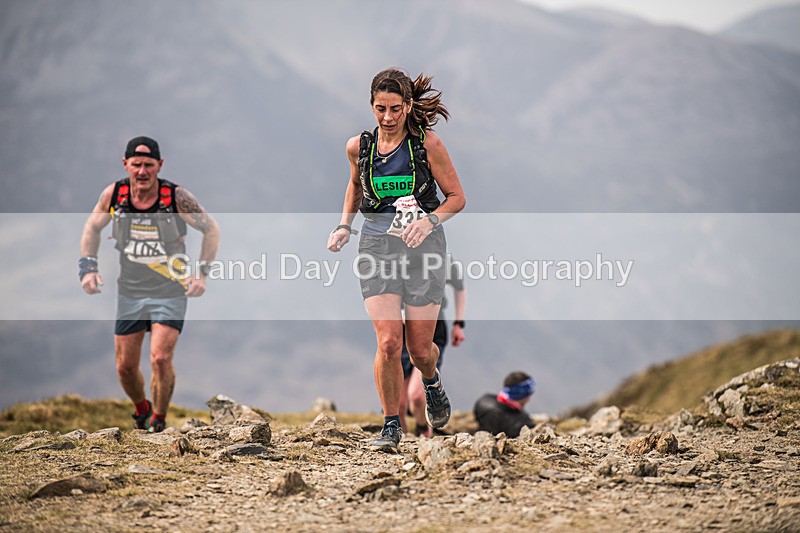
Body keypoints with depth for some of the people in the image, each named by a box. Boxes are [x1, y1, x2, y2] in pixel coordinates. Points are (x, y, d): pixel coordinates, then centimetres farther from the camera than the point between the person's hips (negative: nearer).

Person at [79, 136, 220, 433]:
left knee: (160, 358, -18)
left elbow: (211, 230, -2)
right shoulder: (113, 194, -7)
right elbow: (92, 228, 11)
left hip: (170, 292, -3)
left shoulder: (177, 197, -15)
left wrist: (202, 273, -10)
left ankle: (159, 421, 4)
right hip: (129, 291, 3)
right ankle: (141, 410, 37)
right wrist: (88, 266, 0)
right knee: (125, 367, 7)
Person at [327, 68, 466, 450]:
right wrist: (344, 225, 10)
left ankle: (432, 381, 41)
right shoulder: (359, 146, 1)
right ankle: (391, 425, 5)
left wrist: (430, 221, -19)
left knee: (419, 348, 3)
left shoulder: (427, 144, -7)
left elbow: (457, 197, -1)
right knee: (388, 342, -14)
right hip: (377, 245, 1)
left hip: (423, 245, -1)